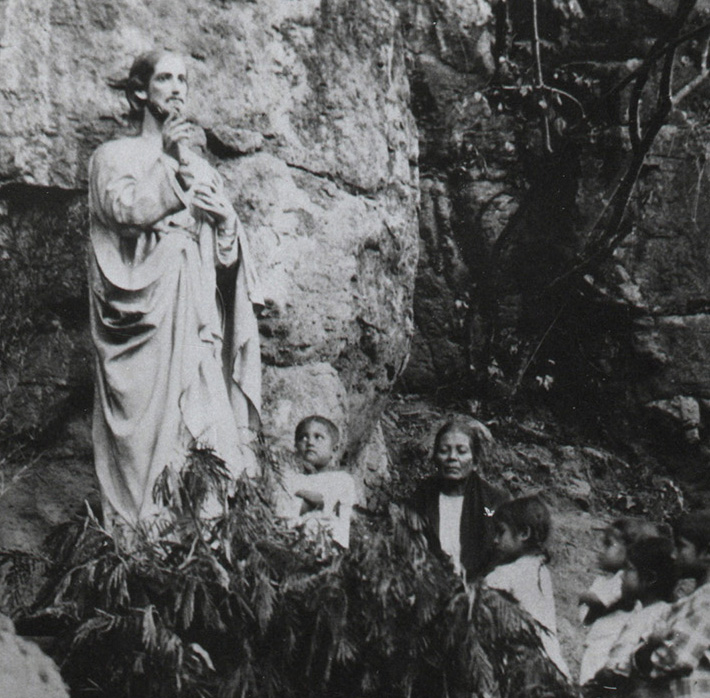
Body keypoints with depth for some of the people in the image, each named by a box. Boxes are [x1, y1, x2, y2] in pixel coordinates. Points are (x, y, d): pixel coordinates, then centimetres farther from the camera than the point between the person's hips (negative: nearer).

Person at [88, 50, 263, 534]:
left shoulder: (200, 168, 24)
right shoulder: (115, 156, 12)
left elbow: (228, 257, 19)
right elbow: (123, 207, -10)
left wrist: (226, 221, -1)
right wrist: (169, 163, -18)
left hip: (196, 320, 4)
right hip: (143, 310, -4)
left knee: (208, 428, -7)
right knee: (145, 428, -10)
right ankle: (137, 527, -6)